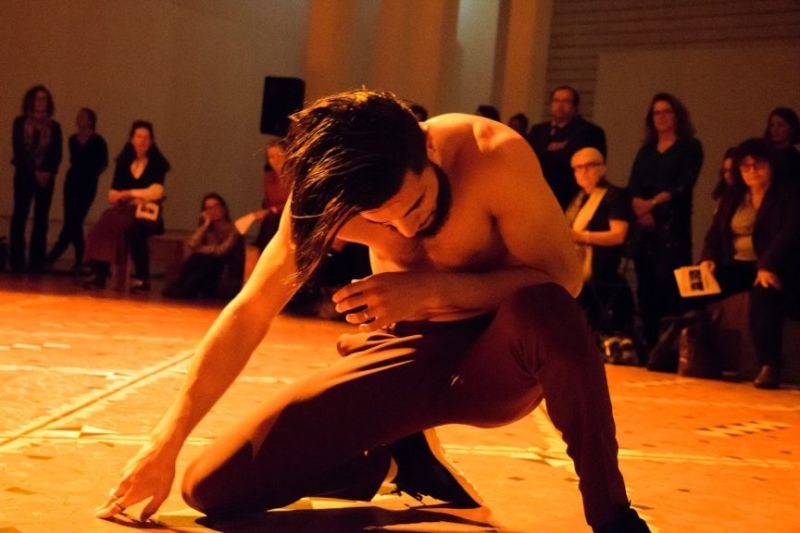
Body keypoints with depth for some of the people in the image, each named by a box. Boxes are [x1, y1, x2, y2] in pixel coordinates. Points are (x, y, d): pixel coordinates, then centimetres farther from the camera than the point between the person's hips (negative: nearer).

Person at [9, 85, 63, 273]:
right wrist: (34, 170, -13)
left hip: (46, 175, 2)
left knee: (41, 218, 0)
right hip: (24, 174, -2)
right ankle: (17, 259, -2)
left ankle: (37, 260, 2)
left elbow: (57, 154, 6)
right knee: (20, 215, -4)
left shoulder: (54, 126, 11)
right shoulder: (20, 122, 5)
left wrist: (49, 172, -12)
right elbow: (18, 149, -3)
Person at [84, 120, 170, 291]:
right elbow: (112, 196, 9)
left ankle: (142, 278, -27)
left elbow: (156, 192, -8)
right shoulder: (123, 163, 13)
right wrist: (134, 196, -10)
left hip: (148, 215, -3)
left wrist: (128, 193, -3)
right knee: (100, 226, -27)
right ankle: (99, 273, -27)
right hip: (124, 211, 3)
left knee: (133, 228, -36)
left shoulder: (157, 164, 4)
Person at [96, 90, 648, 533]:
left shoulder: (494, 154, -24)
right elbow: (249, 313, -8)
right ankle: (394, 455, 15)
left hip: (495, 359, -2)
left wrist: (431, 287, -29)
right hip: (401, 357, 3)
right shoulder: (328, 194, -14)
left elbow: (562, 277, -17)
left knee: (544, 311, -41)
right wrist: (165, 443, -12)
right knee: (212, 487, -8)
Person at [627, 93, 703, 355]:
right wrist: (639, 207, -11)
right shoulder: (645, 151, 20)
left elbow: (684, 185, -7)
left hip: (673, 225, -5)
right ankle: (650, 342, 8)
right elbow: (633, 186, 9)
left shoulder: (690, 147, 6)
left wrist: (654, 203, -16)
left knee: (669, 284, -12)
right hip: (643, 226, 5)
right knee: (646, 286, 2)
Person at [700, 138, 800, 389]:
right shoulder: (732, 196, 18)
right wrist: (708, 259, -7)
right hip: (736, 266, 6)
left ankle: (769, 366, -36)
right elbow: (715, 233, 15)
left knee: (763, 293, -39)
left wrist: (768, 267, -31)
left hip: (773, 270, -6)